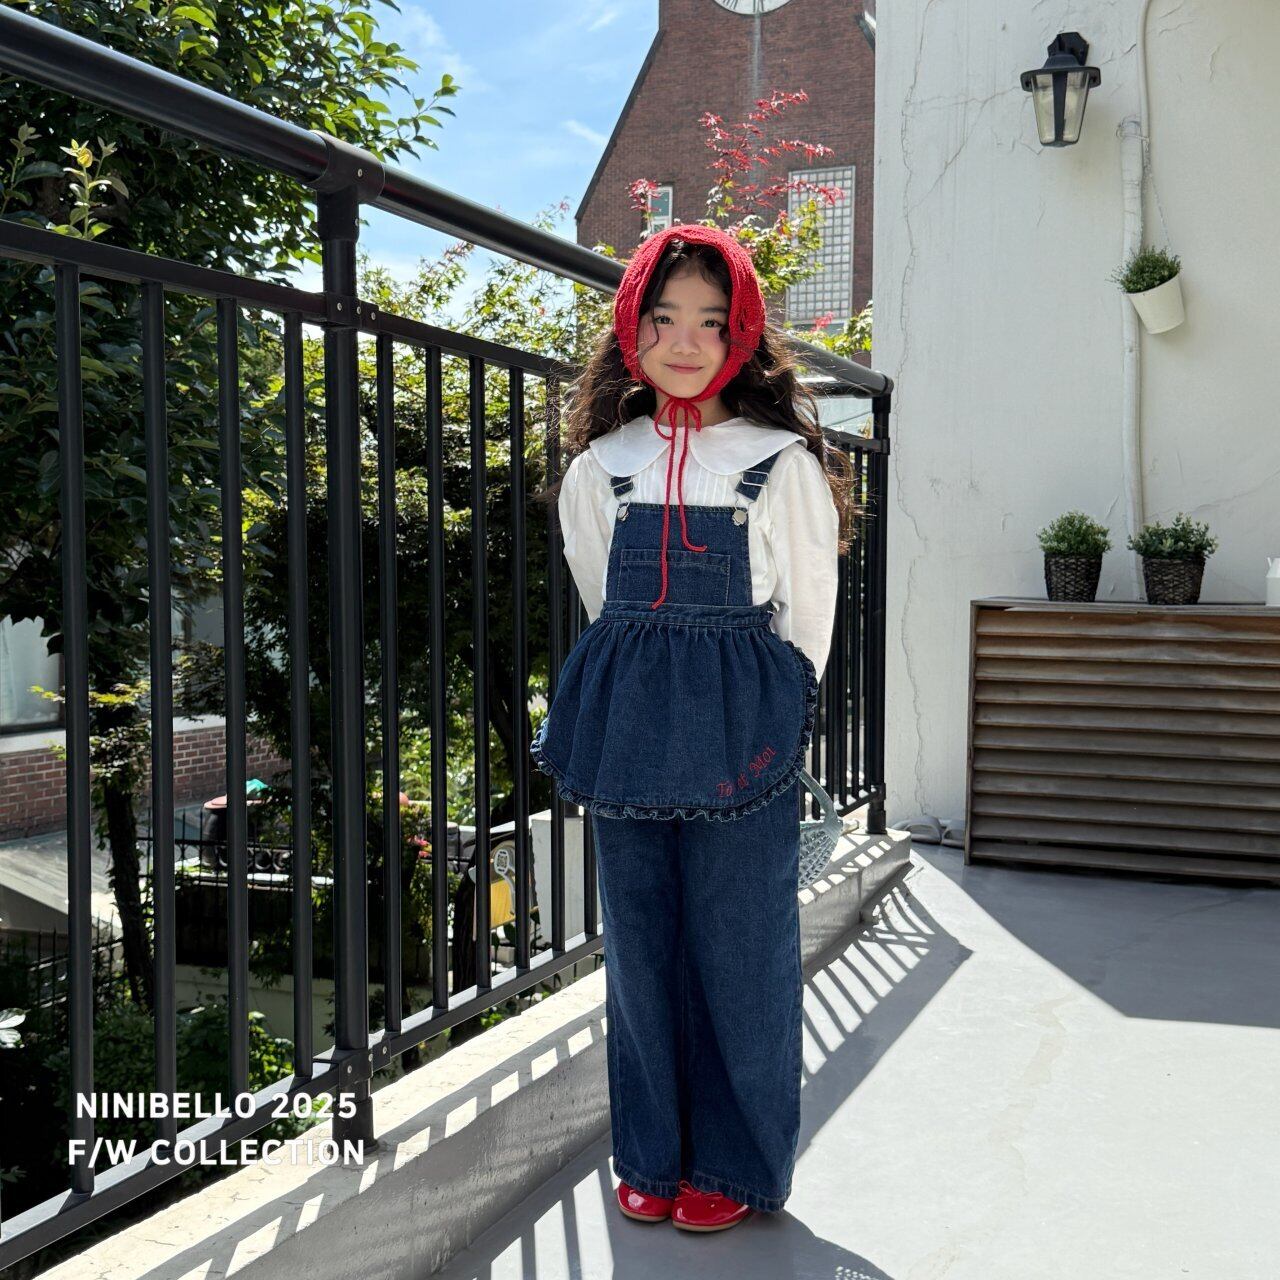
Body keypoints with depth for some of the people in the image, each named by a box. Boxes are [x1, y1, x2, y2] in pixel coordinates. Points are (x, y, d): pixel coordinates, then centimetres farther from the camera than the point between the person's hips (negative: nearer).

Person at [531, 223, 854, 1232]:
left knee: (739, 940, 1)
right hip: (629, 725, 4)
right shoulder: (603, 463, 7)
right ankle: (652, 1155, 24)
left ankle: (734, 1164, 18)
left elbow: (808, 613, 3)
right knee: (640, 936, 9)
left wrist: (767, 711, 6)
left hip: (743, 729, -3)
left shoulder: (781, 460, -3)